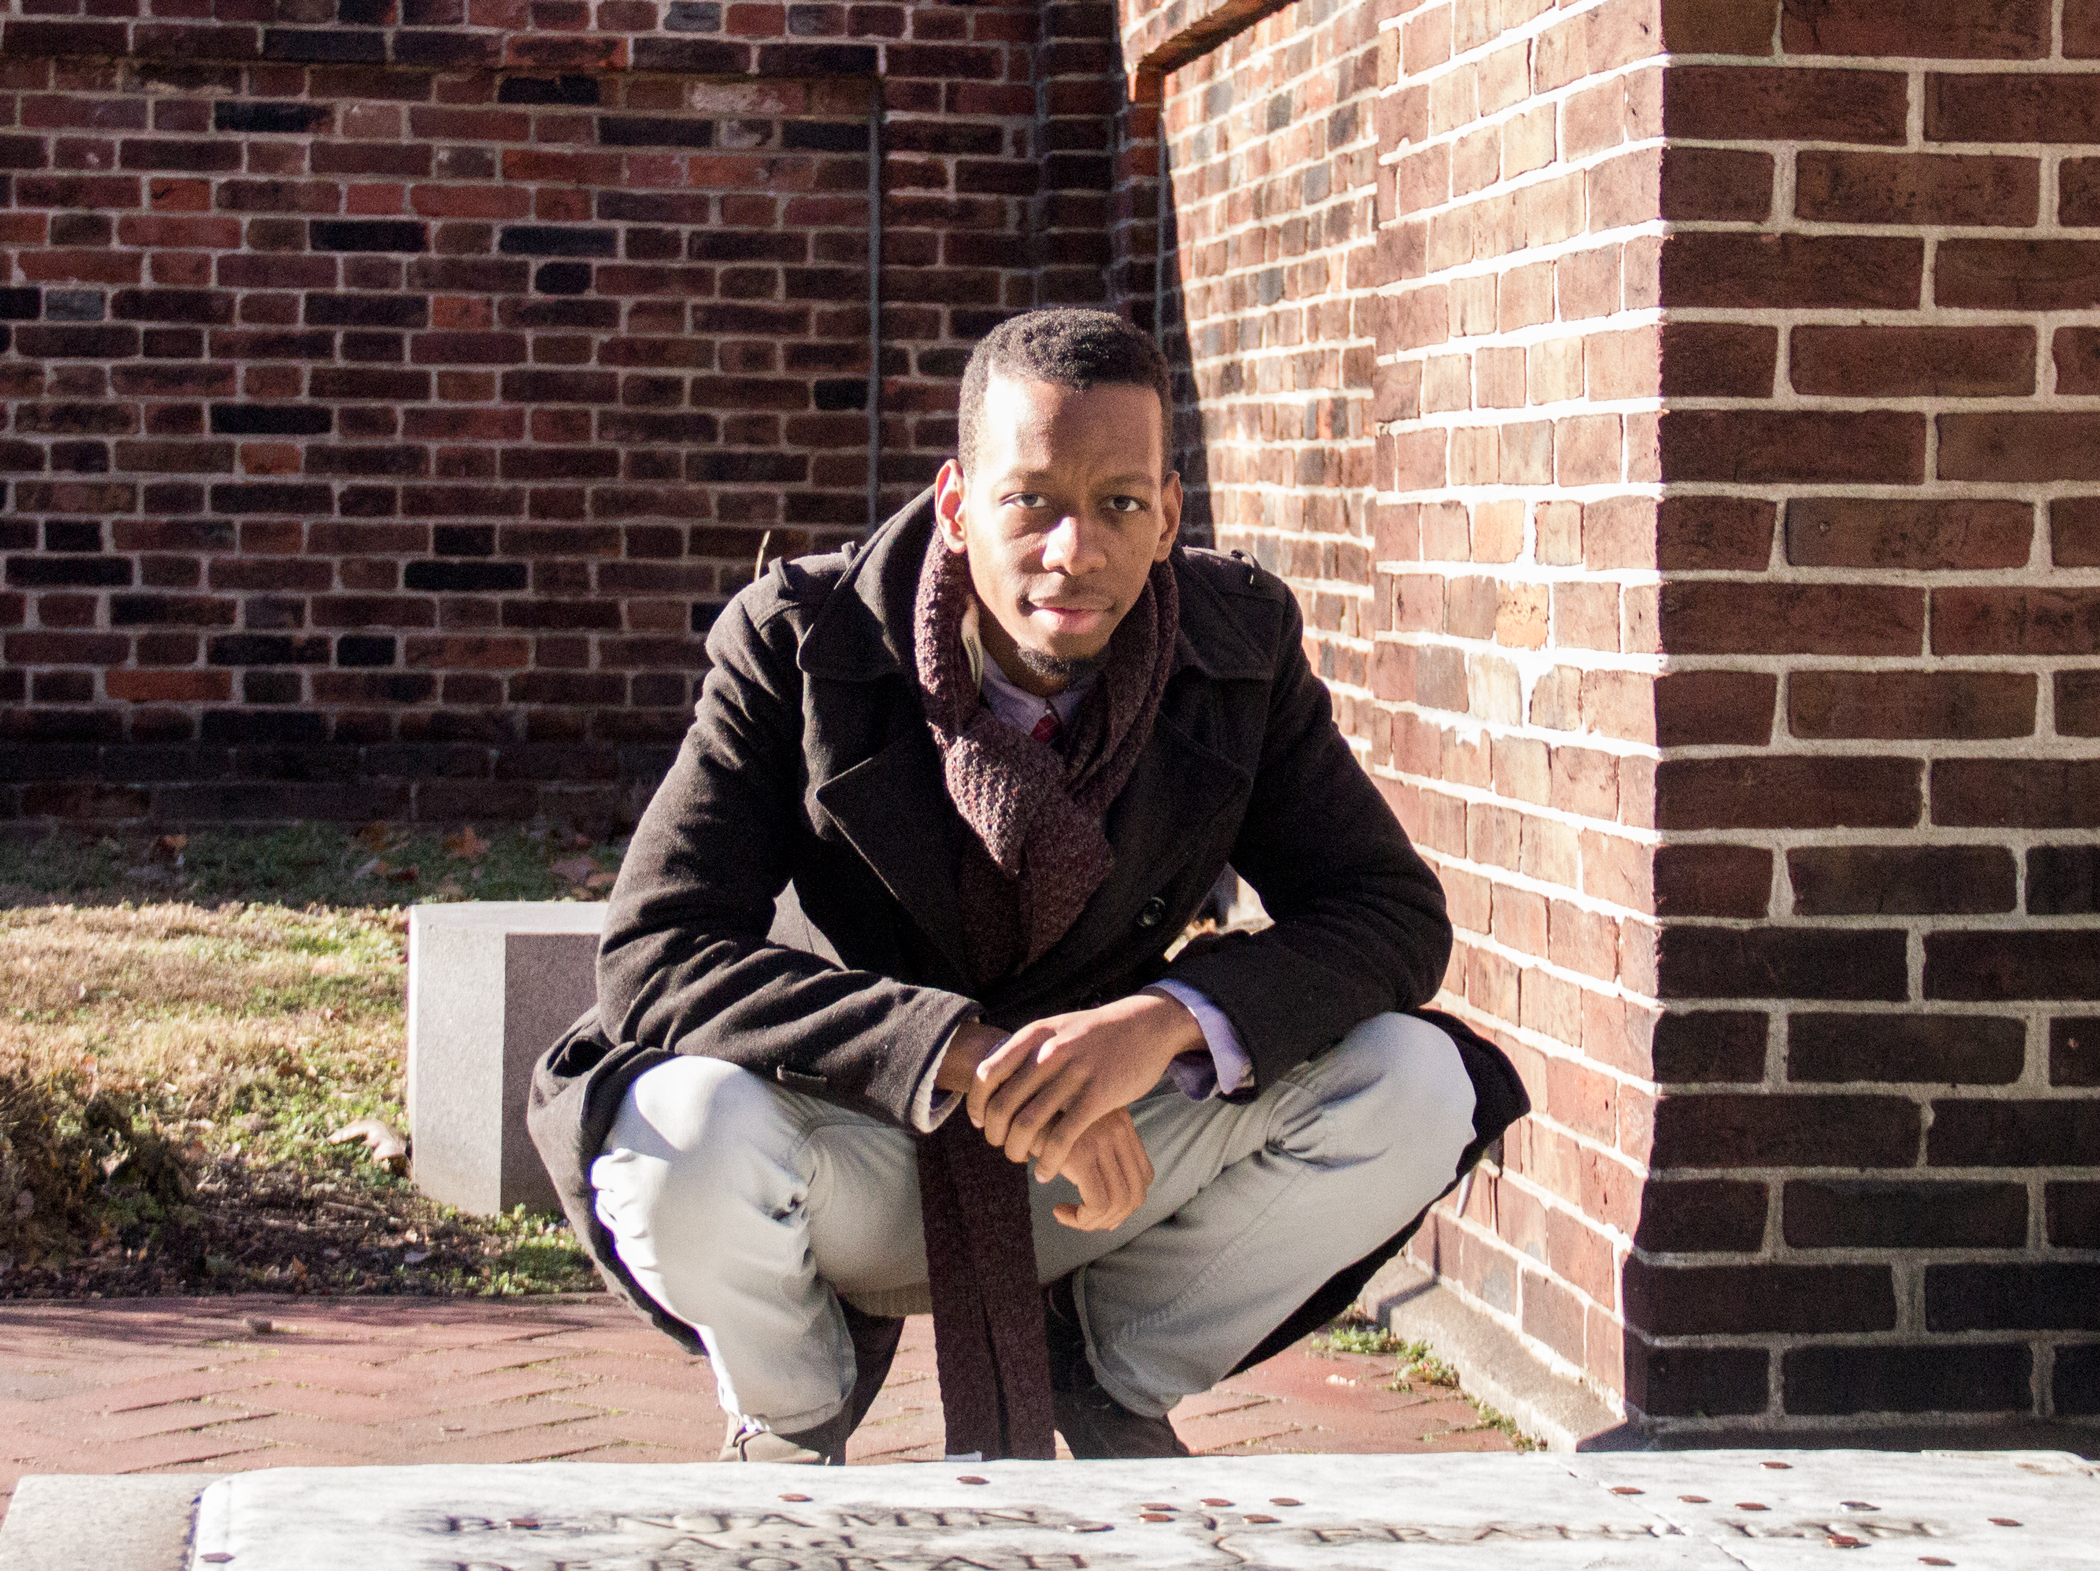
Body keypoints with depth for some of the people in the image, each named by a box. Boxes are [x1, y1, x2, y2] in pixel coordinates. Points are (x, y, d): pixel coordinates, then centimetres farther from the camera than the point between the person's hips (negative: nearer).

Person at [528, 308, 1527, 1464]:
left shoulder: (1242, 646, -10)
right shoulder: (801, 642, -17)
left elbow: (1394, 914, -10)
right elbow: (652, 956, -24)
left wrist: (1168, 1019, -32)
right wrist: (964, 1054, -38)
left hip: (1105, 1156, 3)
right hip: (857, 1170, -2)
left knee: (1415, 1087, -21)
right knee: (687, 1133, -37)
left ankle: (1109, 1374, 7)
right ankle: (791, 1421, 2)